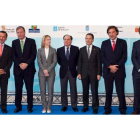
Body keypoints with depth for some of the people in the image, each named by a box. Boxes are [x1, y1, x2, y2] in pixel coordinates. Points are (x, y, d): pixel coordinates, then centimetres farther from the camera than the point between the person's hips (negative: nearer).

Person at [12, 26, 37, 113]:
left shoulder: (31, 41, 3)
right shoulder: (14, 42, 10)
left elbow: (34, 54, -4)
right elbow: (13, 55, 4)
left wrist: (26, 64, -14)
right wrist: (19, 64, -10)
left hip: (29, 69, -2)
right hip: (18, 69, 2)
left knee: (29, 89, 3)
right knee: (18, 89, 6)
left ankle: (30, 107, 14)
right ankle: (18, 106, 18)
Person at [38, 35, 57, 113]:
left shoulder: (53, 50, 6)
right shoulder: (40, 50, 7)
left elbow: (55, 61, -1)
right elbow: (39, 61, 1)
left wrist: (48, 70, -10)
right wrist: (44, 70, -11)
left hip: (51, 73, 0)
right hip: (42, 73, 1)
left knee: (50, 91, 0)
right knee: (43, 91, 3)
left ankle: (49, 107, 10)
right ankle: (44, 107, 12)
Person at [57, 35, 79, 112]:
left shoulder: (76, 49, -1)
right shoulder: (59, 50, 2)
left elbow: (78, 59, 9)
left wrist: (74, 66, 5)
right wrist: (63, 66, 8)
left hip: (72, 71, -1)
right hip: (63, 72, 1)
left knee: (73, 89, 3)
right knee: (63, 89, 5)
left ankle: (74, 106, 12)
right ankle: (64, 105, 16)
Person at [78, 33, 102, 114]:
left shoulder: (97, 49, 3)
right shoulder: (82, 49, 9)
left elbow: (99, 62, 0)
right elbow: (80, 62, 8)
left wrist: (99, 74, -6)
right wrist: (79, 73, 1)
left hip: (94, 73, -2)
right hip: (84, 73, 2)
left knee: (94, 91, 1)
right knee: (85, 91, 6)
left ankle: (95, 108, 10)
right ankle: (85, 106, 17)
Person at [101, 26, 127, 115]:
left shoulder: (123, 42, 6)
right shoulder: (104, 43, 9)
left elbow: (124, 56, -1)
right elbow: (103, 57, 2)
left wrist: (116, 66, -11)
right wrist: (110, 66, -10)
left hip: (119, 71, -1)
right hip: (108, 71, 1)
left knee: (120, 91, 2)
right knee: (108, 91, 6)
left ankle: (123, 110, 14)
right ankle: (107, 109, 15)